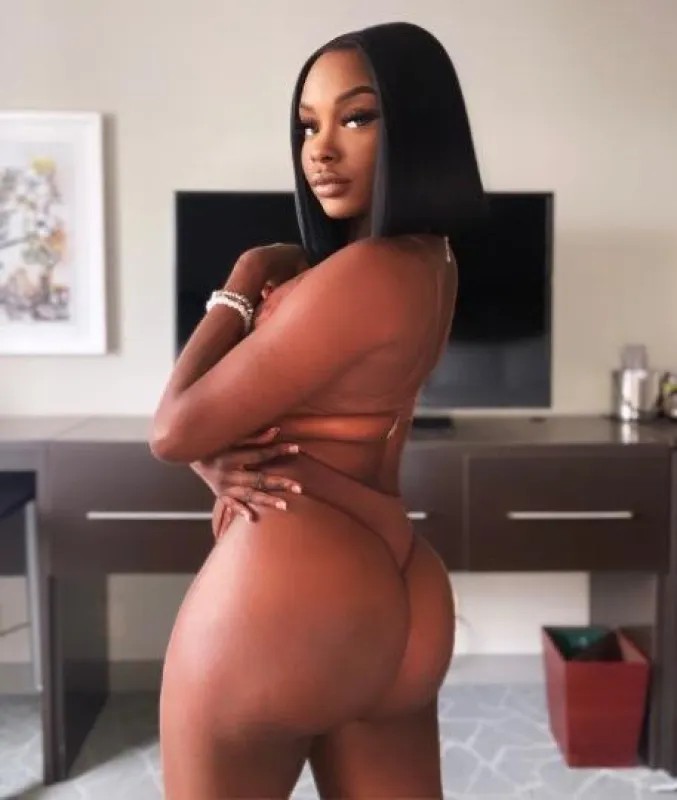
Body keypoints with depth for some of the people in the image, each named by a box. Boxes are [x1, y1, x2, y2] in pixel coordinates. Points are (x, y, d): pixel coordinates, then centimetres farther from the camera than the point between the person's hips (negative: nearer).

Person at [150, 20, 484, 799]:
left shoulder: (364, 272, -20)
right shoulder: (425, 264, 10)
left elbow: (172, 428, -13)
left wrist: (241, 285, -3)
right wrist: (222, 458, -9)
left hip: (282, 592, -8)